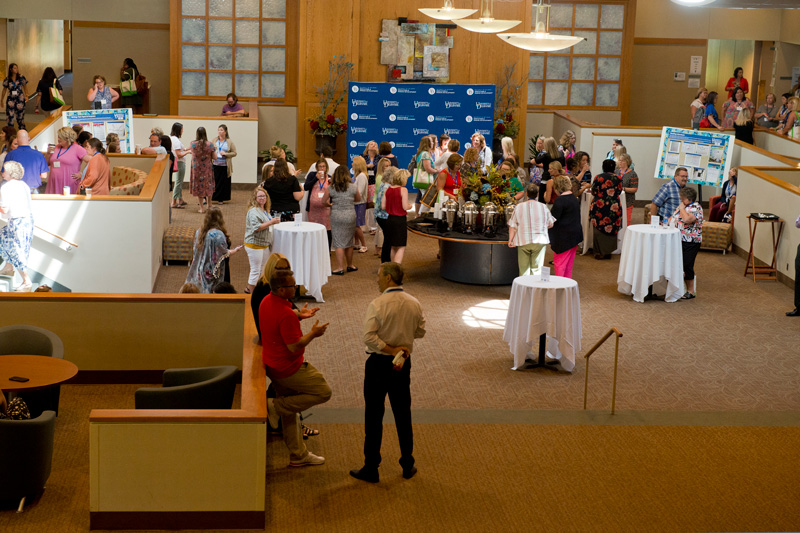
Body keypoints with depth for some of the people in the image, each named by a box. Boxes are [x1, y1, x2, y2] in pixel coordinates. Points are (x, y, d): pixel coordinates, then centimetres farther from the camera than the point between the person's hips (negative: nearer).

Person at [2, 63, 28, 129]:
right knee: (10, 115, -2)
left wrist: (26, 96, -3)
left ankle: (22, 129, 16)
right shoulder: (7, 79, 1)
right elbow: (4, 89, 9)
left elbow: (25, 87, 7)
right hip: (11, 99, 1)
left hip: (20, 98, -1)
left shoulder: (21, 77, -2)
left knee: (20, 115, 5)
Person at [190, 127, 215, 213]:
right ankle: (209, 205, 28)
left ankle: (202, 208, 11)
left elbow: (189, 148, 13)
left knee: (199, 187, 9)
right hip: (207, 168, 0)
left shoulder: (193, 144, -11)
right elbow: (214, 157, -6)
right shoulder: (209, 145, -12)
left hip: (196, 168, 0)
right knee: (208, 186, 18)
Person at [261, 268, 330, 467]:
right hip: (289, 368, -10)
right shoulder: (286, 314, -29)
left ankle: (298, 455, 27)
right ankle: (276, 406, 0)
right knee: (324, 392, 2)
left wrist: (298, 316, 8)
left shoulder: (266, 301, 1)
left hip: (272, 365, 10)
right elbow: (294, 346, -26)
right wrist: (313, 333, -11)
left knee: (289, 411, 18)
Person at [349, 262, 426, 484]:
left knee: (374, 416, 4)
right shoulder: (414, 304, -1)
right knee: (403, 414, 15)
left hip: (379, 363, -5)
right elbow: (420, 332, 10)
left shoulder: (377, 304, -17)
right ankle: (408, 465, 23)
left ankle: (371, 469, 9)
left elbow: (369, 336, -23)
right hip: (403, 364, 5)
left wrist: (390, 349, -15)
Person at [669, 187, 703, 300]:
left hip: (690, 243, -9)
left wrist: (682, 208, -15)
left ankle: (691, 291, 3)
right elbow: (673, 217, 25)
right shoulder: (681, 205, 15)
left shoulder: (696, 208, -13)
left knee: (687, 265, -6)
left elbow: (687, 219, -30)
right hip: (678, 240, 9)